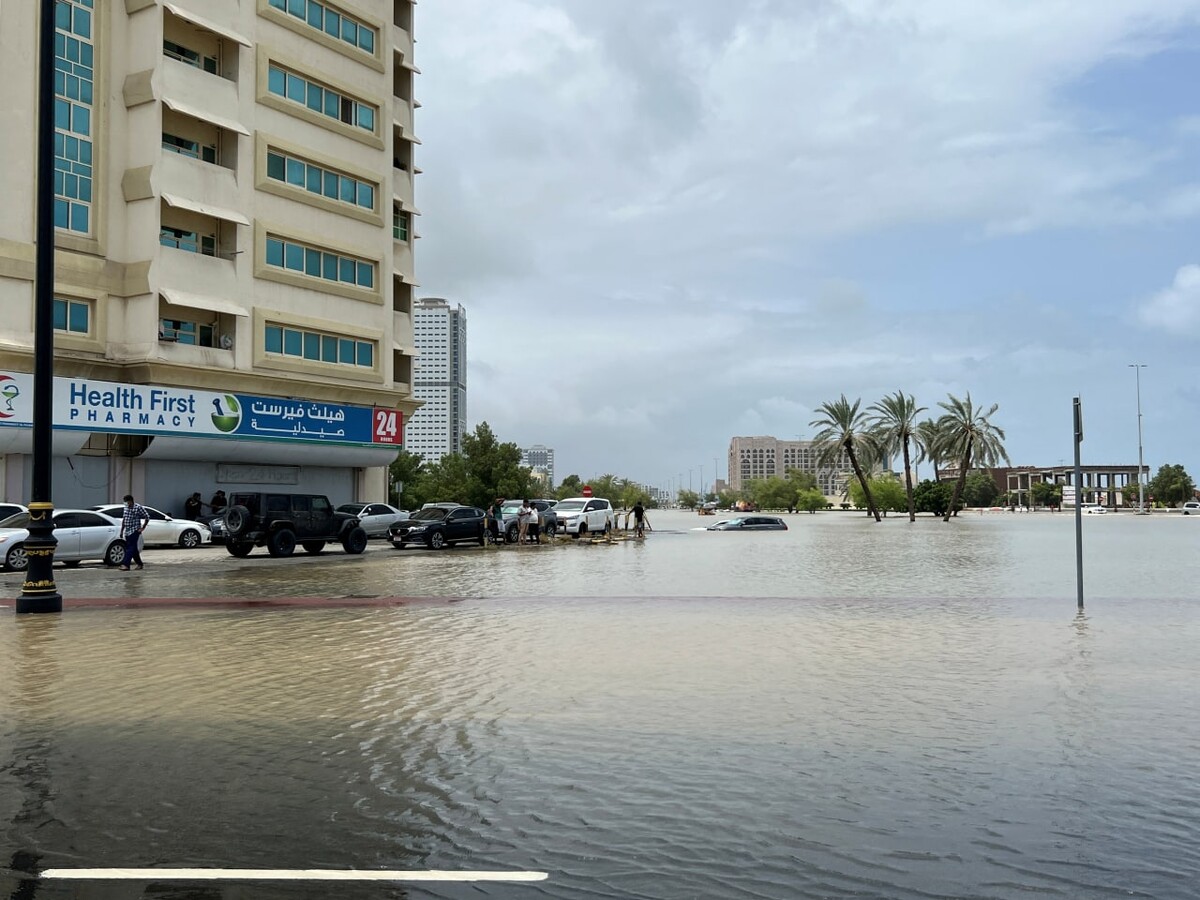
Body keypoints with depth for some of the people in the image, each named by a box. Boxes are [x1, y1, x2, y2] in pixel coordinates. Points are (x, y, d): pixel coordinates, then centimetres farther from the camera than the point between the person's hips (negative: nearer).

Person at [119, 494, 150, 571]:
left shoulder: (138, 507, -9)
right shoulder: (126, 508, 11)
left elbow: (147, 517, -6)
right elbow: (123, 520, 19)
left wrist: (143, 528, -7)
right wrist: (122, 531, 17)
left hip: (135, 531, -7)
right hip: (127, 531, 7)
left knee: (130, 548, -13)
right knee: (133, 549, 9)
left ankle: (125, 565, -19)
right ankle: (140, 564, 19)